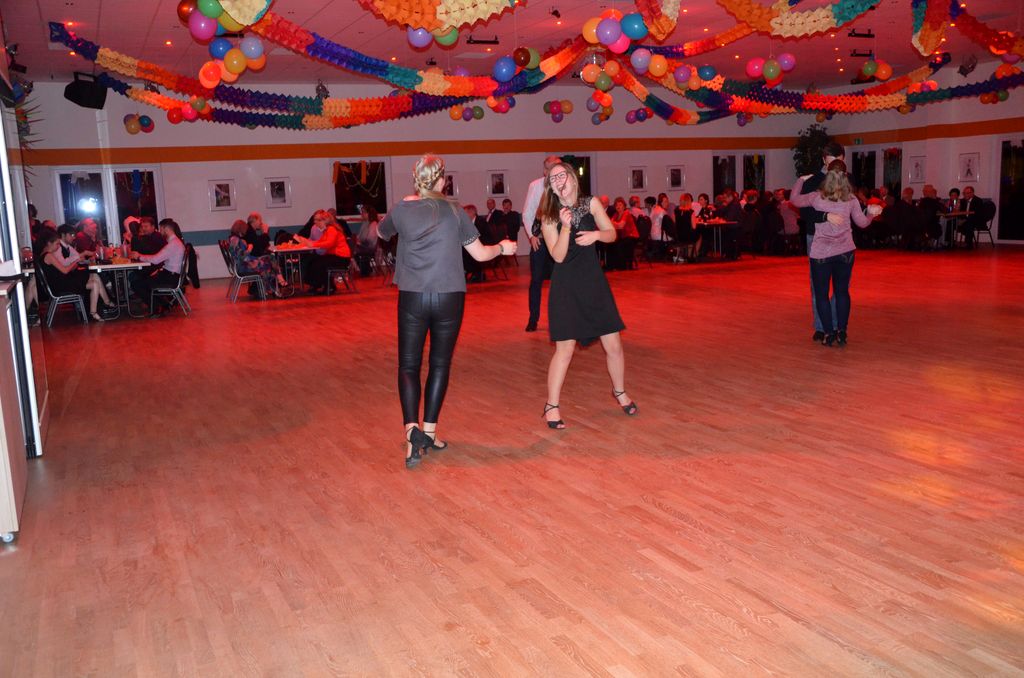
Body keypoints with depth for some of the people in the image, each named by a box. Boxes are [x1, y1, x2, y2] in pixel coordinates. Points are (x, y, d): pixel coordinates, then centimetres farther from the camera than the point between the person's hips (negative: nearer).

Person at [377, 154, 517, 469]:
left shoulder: (400, 210, 0)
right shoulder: (453, 210, -2)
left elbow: (381, 233, 22)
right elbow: (480, 254, 3)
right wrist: (503, 247, 22)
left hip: (412, 298, 0)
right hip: (449, 297, 0)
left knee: (409, 365, 8)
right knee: (440, 364, 13)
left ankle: (412, 429, -11)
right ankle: (429, 431, 14)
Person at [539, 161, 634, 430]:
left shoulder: (591, 203, 1)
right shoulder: (549, 217, -5)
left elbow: (612, 234, 4)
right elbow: (558, 256, -12)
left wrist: (596, 234, -17)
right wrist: (566, 226, -25)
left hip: (594, 281, 3)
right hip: (566, 286, -3)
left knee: (613, 344, 5)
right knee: (565, 348, -8)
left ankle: (619, 392, 30)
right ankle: (552, 406, 6)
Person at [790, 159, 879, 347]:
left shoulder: (817, 197, -6)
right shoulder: (851, 199, -1)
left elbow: (794, 199, 9)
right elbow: (862, 222, 8)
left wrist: (801, 180, 22)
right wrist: (871, 212, 29)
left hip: (821, 253, -2)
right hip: (845, 252, 3)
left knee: (821, 294, 7)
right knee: (842, 291, 13)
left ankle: (829, 334, 5)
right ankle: (841, 332, 12)